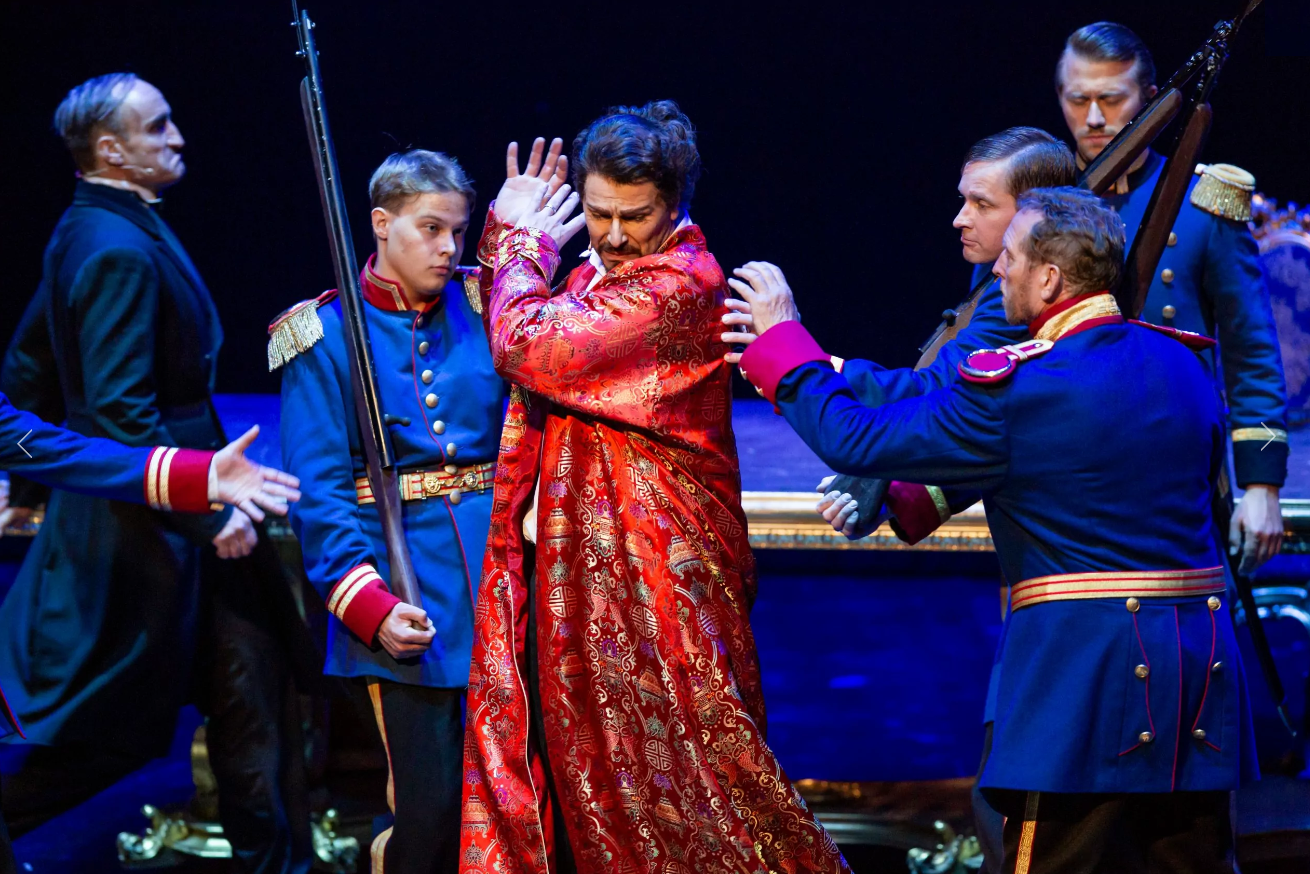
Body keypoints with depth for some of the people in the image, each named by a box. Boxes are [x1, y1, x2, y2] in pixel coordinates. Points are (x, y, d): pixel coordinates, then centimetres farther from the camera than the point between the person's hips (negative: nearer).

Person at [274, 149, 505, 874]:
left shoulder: (483, 306, 9)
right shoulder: (325, 337, 1)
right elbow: (319, 494, -3)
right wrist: (370, 607, -15)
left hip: (503, 571, 3)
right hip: (407, 589, -3)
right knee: (434, 815, -5)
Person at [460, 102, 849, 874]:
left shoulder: (681, 283, -18)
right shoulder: (595, 274, 12)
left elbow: (529, 347, -24)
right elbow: (494, 335, 25)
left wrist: (521, 242, -7)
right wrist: (509, 232, 12)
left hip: (656, 571, -9)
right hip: (582, 566, 9)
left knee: (673, 759, -2)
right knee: (587, 766, 13)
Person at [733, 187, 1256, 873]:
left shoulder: (1012, 390, -14)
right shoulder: (1180, 362, 7)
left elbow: (852, 441, -8)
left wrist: (781, 334, 7)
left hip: (1083, 659, -7)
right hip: (1202, 661, 7)